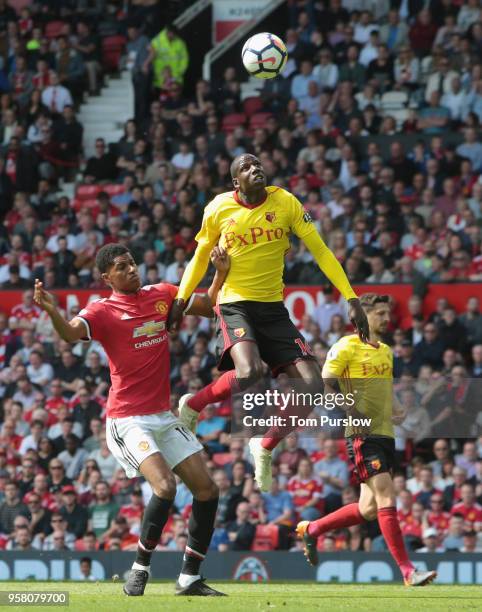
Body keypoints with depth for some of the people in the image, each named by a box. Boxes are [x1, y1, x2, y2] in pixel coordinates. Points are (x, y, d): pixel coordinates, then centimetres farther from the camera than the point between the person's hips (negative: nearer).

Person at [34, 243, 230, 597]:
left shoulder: (161, 295, 7)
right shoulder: (103, 311, -10)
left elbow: (208, 307, 15)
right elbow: (70, 333, -28)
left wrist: (221, 274, -2)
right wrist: (52, 311, -49)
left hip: (164, 417, 7)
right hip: (127, 419, -7)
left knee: (207, 490, 3)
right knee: (165, 487, -25)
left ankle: (190, 578, 14)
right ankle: (140, 569, -7)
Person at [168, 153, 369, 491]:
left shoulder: (286, 203, -3)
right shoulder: (219, 209, -4)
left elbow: (321, 251, -1)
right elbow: (201, 257, 12)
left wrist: (352, 300, -6)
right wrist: (181, 299, 8)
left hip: (273, 308, 3)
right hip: (235, 305, -3)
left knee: (312, 384, -10)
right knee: (249, 372, -33)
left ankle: (265, 447, 12)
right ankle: (192, 406, -4)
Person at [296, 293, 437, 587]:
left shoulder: (386, 351, 18)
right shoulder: (346, 347, -6)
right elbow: (325, 386, -10)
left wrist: (397, 409, 8)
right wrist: (351, 413, -20)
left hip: (385, 433, 8)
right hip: (363, 434, -8)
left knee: (369, 508, 9)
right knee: (387, 499, -15)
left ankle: (311, 529, 29)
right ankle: (407, 571, -16)